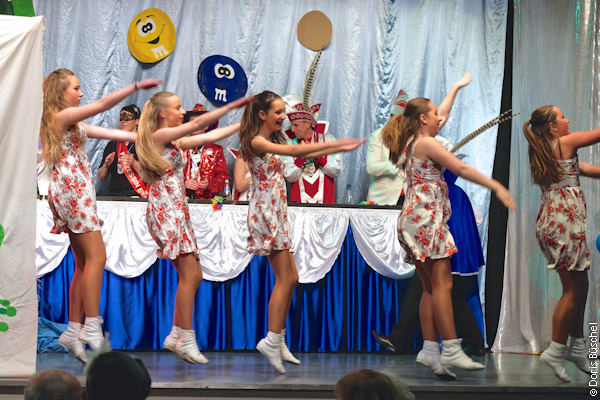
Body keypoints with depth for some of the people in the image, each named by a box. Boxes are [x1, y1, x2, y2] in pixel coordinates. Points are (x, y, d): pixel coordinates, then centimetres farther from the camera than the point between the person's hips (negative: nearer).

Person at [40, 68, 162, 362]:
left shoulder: (72, 123, 22)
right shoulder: (64, 115, -6)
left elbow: (110, 133, 17)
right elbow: (103, 104, -15)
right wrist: (137, 86, -14)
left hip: (74, 192, 10)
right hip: (72, 190, -10)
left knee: (84, 264, 7)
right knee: (96, 256, -13)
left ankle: (74, 330, 7)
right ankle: (92, 325, -17)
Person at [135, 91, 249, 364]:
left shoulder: (175, 142, 19)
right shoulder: (159, 135, -7)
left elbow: (210, 137, 20)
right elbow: (199, 124, -11)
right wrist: (232, 105, -8)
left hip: (177, 212, 9)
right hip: (166, 211, -9)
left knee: (193, 275, 7)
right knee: (190, 274, -12)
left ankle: (175, 336, 12)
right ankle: (187, 340, -9)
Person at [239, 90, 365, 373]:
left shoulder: (273, 142, 17)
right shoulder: (256, 142, -13)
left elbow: (303, 154, 17)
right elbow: (294, 151, -25)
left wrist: (340, 148, 10)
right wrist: (334, 143, -25)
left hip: (276, 213, 9)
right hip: (265, 213, -9)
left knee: (290, 278, 9)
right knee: (285, 278, -9)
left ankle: (278, 341, 14)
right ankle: (273, 340, -7)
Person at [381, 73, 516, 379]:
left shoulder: (416, 141, 19)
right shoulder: (426, 143, -8)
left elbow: (442, 117, 35)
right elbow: (462, 170, -12)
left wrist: (456, 87, 46)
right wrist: (497, 187, -8)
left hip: (417, 220, 10)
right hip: (426, 218, -10)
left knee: (431, 287, 6)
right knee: (442, 284, -14)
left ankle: (430, 349, 1)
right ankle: (451, 350, -19)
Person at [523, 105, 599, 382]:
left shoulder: (541, 152, 17)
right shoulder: (565, 142, -7)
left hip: (550, 221, 9)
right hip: (565, 221, -9)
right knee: (573, 289, -5)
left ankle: (578, 346, 20)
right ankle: (556, 350, -4)